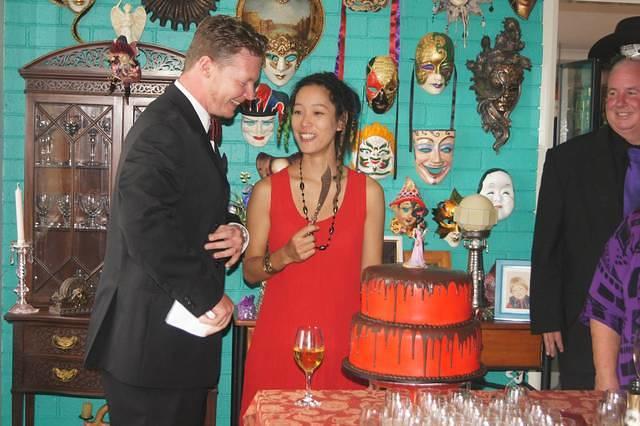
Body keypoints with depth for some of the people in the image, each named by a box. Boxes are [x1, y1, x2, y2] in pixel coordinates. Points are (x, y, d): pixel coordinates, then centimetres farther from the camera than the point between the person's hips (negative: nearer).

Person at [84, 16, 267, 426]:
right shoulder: (163, 126, -16)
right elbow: (146, 224, -28)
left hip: (177, 338, 10)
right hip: (152, 341, -10)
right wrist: (209, 298, -18)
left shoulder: (189, 125, 17)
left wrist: (236, 233, 2)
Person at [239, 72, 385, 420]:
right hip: (278, 348, 0)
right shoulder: (268, 190, -1)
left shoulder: (368, 192, 0)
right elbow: (250, 271, 6)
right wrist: (285, 256, -14)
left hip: (342, 348, 0)